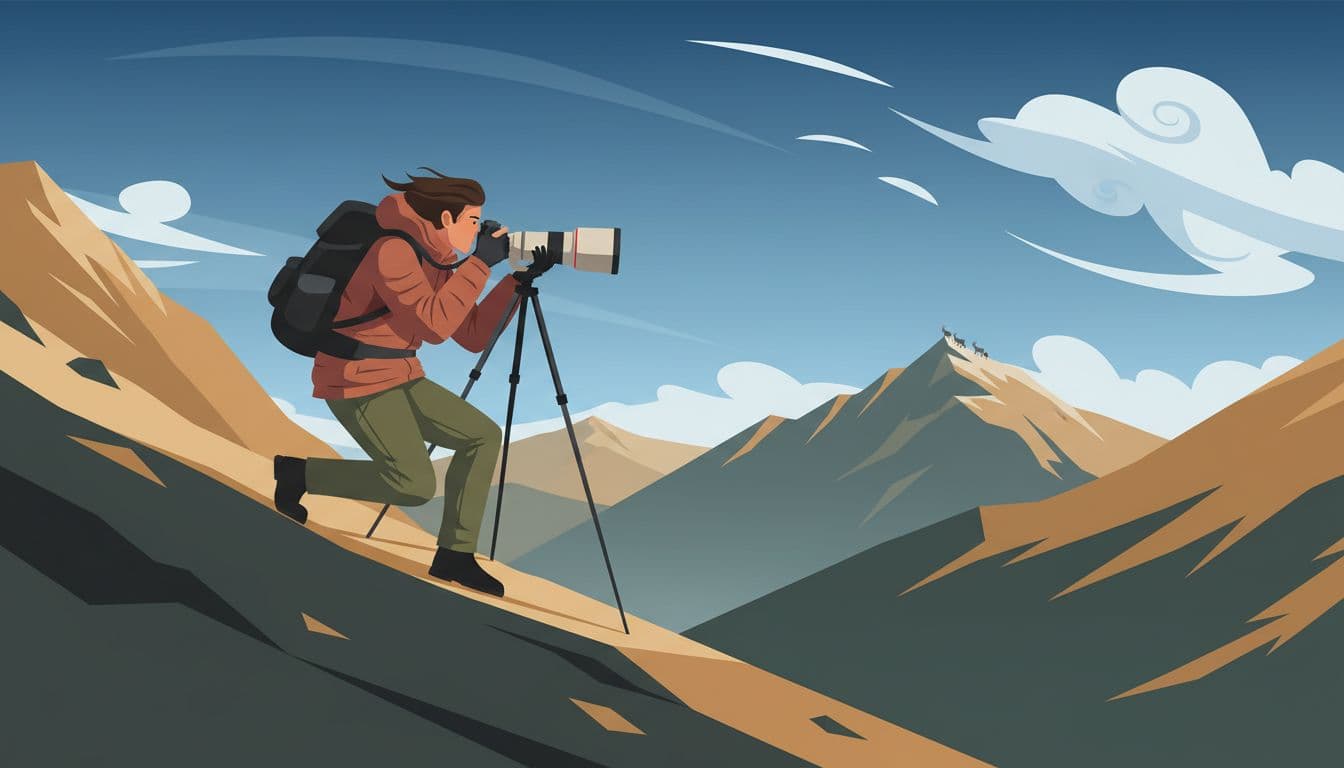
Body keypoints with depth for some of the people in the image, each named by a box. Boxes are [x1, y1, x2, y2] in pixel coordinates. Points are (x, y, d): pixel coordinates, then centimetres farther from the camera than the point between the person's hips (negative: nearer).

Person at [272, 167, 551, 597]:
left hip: (396, 379, 10)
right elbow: (435, 327, -29)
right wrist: (480, 262, -23)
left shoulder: (436, 263, 8)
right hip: (355, 381, -10)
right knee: (416, 485, -18)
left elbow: (474, 337, 7)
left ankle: (455, 554, 8)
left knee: (482, 435, 4)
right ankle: (299, 471, 1)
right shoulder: (393, 251, -21)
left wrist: (521, 279, 2)